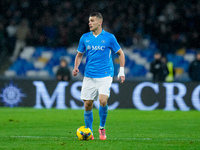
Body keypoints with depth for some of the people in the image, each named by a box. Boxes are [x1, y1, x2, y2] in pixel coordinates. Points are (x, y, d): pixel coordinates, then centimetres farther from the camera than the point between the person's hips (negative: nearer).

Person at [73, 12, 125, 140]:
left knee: (103, 101, -20)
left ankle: (102, 127, 2)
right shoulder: (85, 37, 6)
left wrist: (121, 71, 1)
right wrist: (76, 67, -1)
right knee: (88, 105, 1)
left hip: (105, 75, -3)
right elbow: (80, 54, 17)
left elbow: (120, 53, 8)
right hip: (89, 76, 3)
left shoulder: (109, 37, -2)